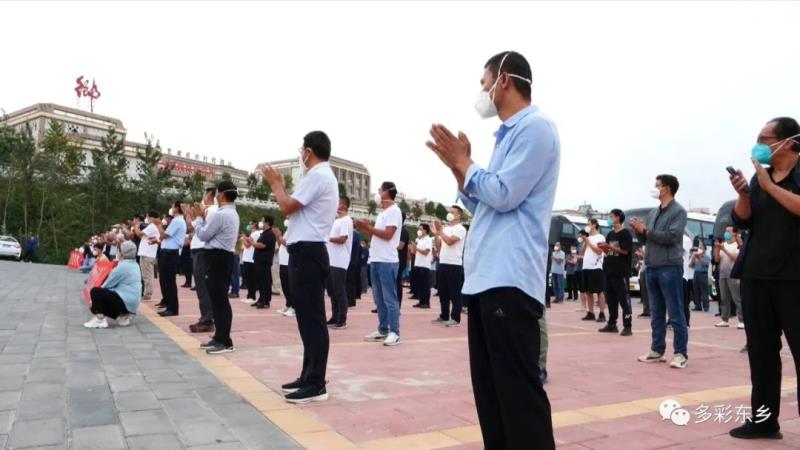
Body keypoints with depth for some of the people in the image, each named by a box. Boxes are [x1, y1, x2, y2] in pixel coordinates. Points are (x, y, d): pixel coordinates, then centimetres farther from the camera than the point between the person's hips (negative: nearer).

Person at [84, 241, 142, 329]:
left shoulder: (123, 266, -15)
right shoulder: (135, 265, 13)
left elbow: (107, 284, -6)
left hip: (125, 301, -9)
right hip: (132, 303, 9)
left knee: (95, 292, -8)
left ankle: (100, 319, -9)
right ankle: (122, 316, 14)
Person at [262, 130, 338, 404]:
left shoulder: (317, 176, -13)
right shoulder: (324, 176, 22)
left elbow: (287, 208, -14)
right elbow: (296, 207, 22)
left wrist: (275, 184, 2)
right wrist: (279, 185, 22)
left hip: (307, 253, -11)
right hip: (309, 252, 11)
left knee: (312, 319, -8)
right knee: (308, 317, 14)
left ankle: (316, 385, -3)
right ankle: (308, 377, 22)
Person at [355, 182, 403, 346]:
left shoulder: (394, 211, -8)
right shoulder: (383, 212, 20)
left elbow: (388, 234, -17)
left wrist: (368, 227, -12)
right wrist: (364, 228, 8)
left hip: (387, 261, -9)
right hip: (376, 260, 9)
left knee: (389, 298, -6)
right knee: (379, 299, 12)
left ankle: (394, 332, -1)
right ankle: (383, 330, 20)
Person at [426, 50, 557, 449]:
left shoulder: (535, 128, -6)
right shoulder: (508, 135, 23)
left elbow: (503, 196, -15)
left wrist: (463, 162, -1)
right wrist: (458, 169, 12)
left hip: (510, 280, -10)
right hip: (485, 278, 10)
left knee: (519, 392, -6)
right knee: (490, 390, 14)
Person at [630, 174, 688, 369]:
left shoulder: (678, 211, -4)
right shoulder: (653, 212, 16)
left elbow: (671, 237, -17)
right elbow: (645, 240, 18)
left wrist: (646, 230, -12)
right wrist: (639, 231, -2)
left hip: (670, 268, -7)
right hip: (651, 268, 7)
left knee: (675, 313, -3)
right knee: (656, 313, 11)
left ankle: (681, 353, 3)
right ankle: (657, 350, 18)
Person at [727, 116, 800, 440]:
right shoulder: (759, 176, 14)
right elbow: (742, 221, 8)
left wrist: (770, 186, -14)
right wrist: (743, 195, -7)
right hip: (756, 276, 6)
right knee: (761, 351, 8)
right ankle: (764, 419, 16)